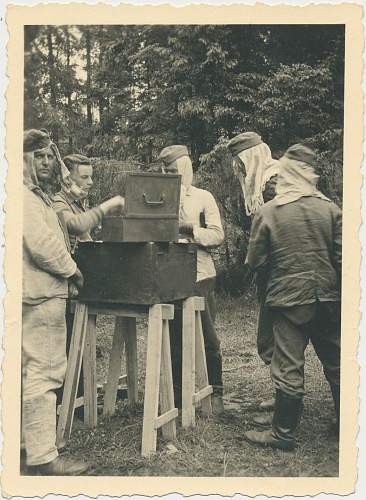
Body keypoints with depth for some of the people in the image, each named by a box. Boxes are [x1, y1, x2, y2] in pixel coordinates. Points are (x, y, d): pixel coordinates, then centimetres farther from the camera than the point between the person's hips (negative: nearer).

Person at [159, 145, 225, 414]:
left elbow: (217, 234, -4)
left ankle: (215, 393, 16)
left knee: (208, 338, 2)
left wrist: (190, 229, -17)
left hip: (199, 275, -2)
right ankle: (177, 392, 22)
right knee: (174, 337, 9)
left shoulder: (203, 197, 4)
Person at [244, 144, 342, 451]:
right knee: (335, 363, 16)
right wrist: (340, 291, 11)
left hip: (288, 299, -3)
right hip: (328, 298, 3)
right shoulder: (330, 210, -2)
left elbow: (255, 261, -3)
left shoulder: (267, 212, -7)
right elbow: (342, 258, -3)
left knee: (289, 368, 3)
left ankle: (284, 434, 12)